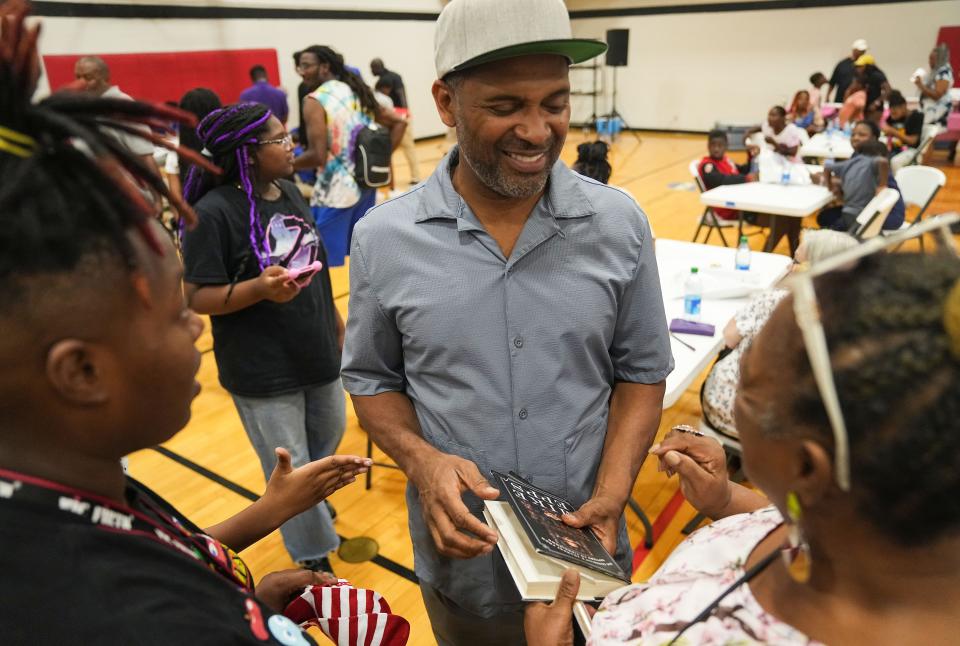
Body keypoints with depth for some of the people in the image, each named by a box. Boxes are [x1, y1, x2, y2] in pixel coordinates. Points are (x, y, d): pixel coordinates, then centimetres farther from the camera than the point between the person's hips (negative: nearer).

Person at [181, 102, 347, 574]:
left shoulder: (289, 190, 1)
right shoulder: (213, 212, -20)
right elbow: (197, 296, -18)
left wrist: (334, 318, 16)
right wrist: (260, 288, -33)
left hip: (316, 352, 7)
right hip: (262, 370, -7)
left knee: (329, 435, 26)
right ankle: (315, 558, 33)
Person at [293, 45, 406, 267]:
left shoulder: (315, 100, -11)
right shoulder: (359, 92, 12)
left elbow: (318, 156, -19)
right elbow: (399, 122, 13)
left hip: (335, 191, -8)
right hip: (366, 184, 8)